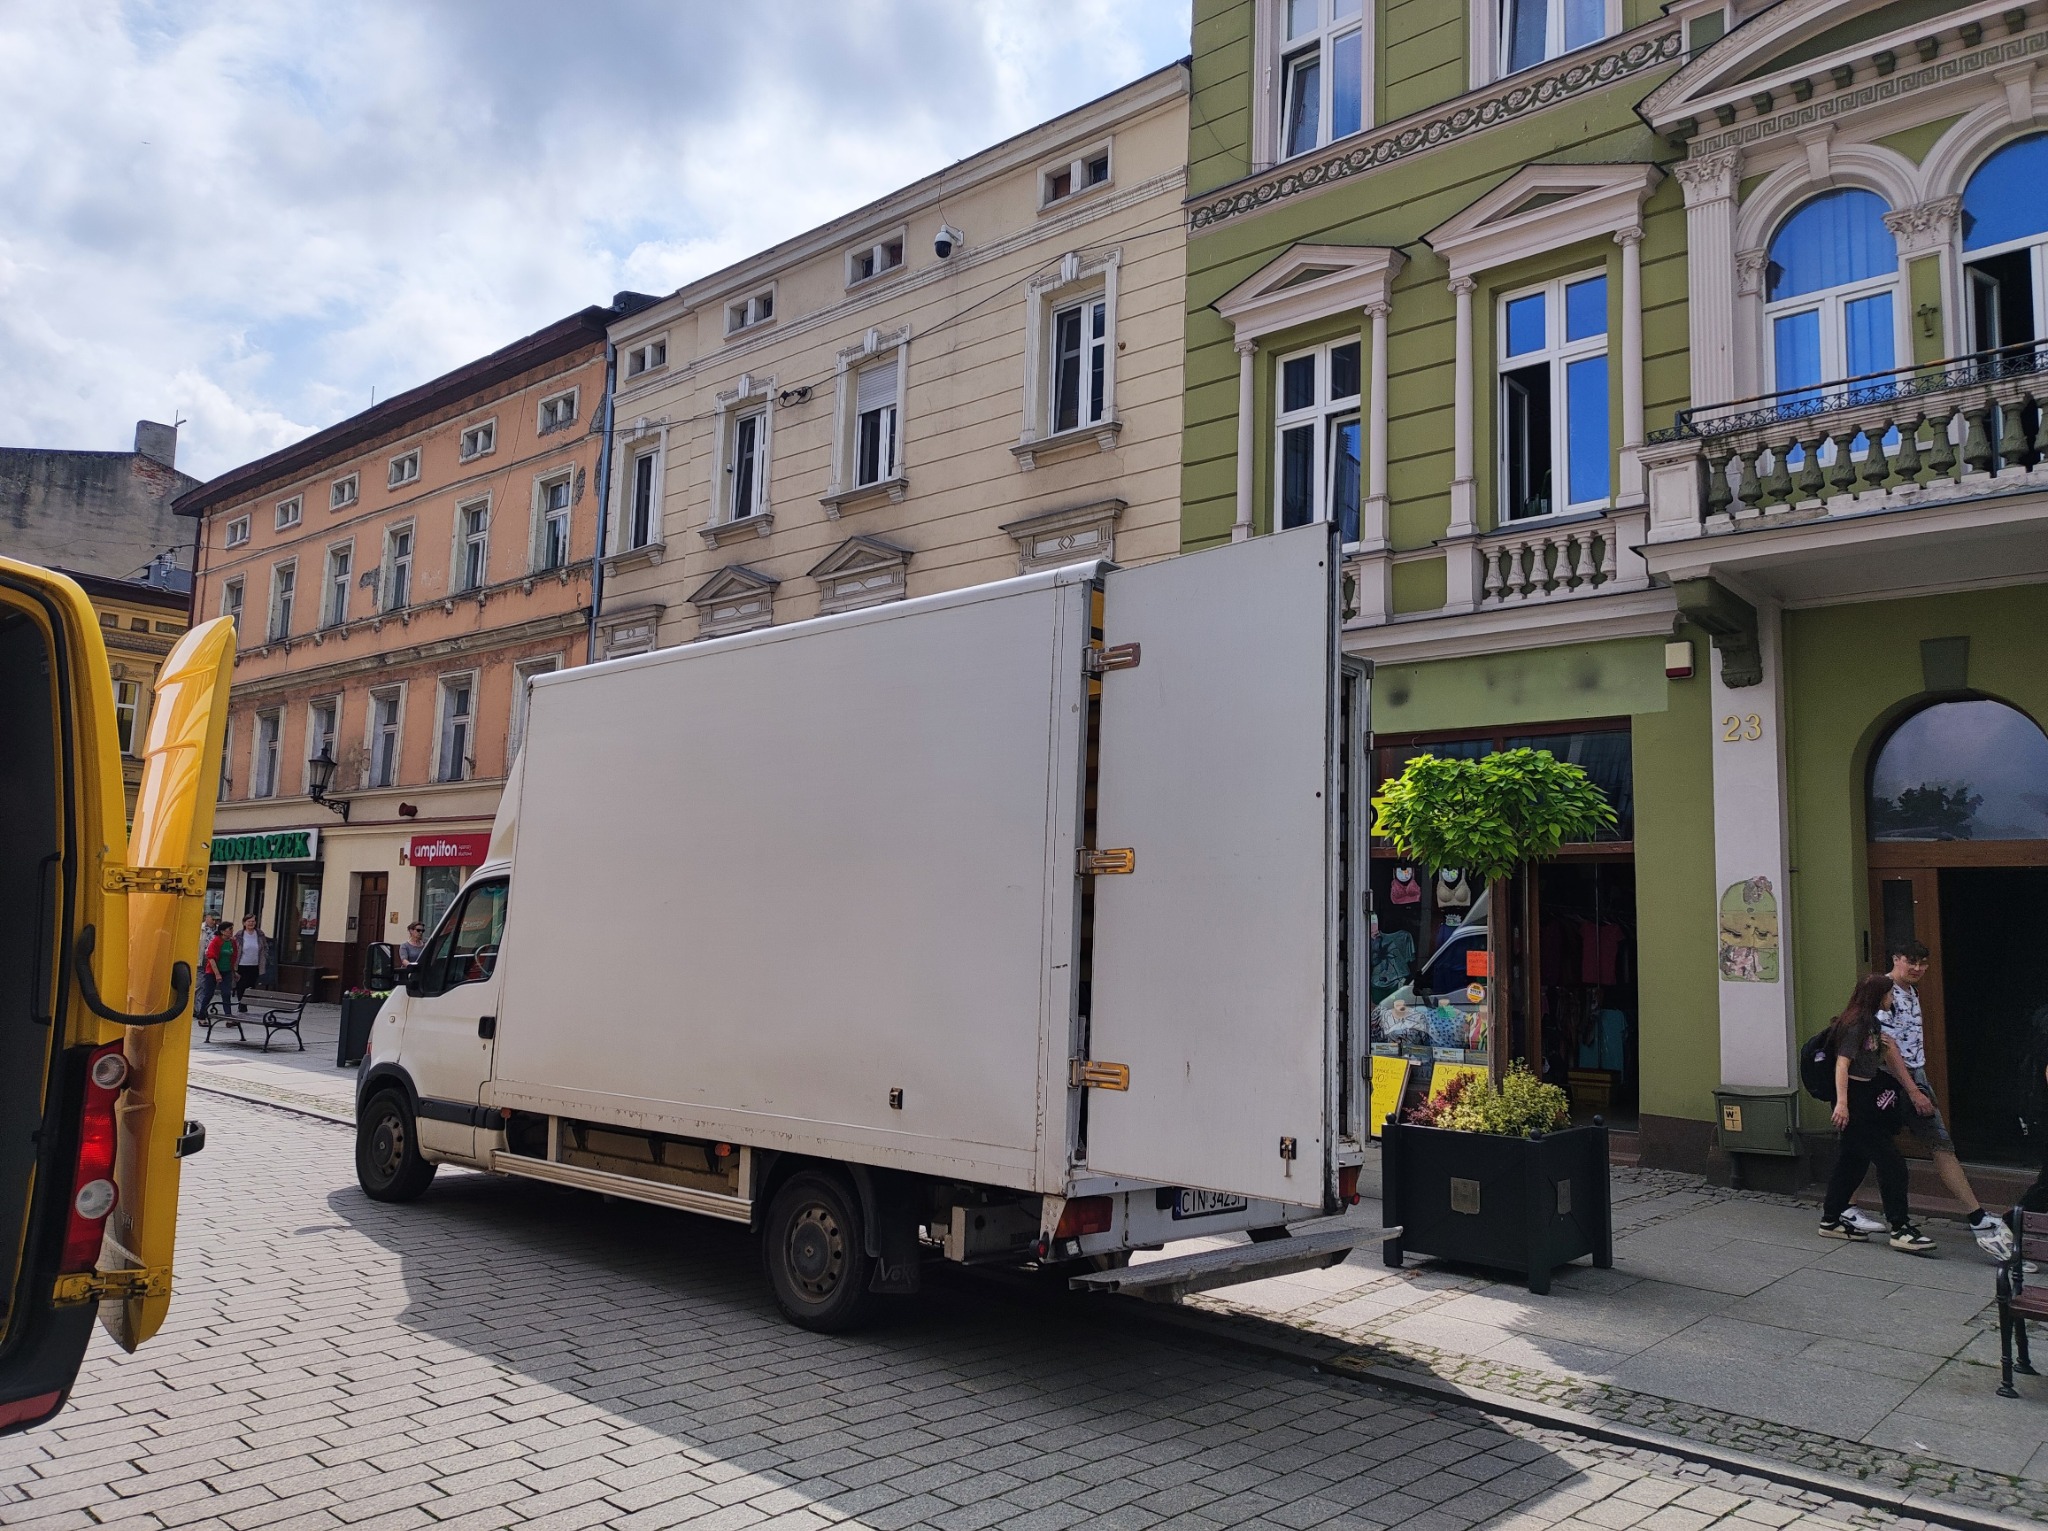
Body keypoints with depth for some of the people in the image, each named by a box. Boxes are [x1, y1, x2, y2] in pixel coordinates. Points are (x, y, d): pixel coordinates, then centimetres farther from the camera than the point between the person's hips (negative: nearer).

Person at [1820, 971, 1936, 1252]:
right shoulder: (1855, 1025, -15)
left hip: (1868, 1096, 10)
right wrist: (1841, 1103, -27)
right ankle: (1900, 1229, -5)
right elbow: (1842, 1064, -22)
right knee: (1890, 1162, -8)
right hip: (1855, 1098, -10)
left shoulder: (1872, 1022, 14)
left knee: (1852, 1161, 14)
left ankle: (1831, 1221, 20)